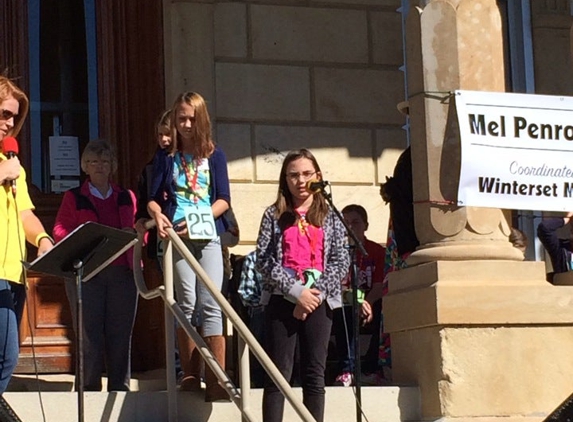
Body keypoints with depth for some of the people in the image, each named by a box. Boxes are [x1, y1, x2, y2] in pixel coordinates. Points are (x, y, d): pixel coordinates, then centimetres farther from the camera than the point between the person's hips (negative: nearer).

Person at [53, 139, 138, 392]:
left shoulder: (126, 197, 19)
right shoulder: (74, 198, 13)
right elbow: (59, 231, 3)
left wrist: (133, 234, -7)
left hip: (122, 272, 2)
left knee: (121, 332, 0)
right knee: (89, 333, -6)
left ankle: (120, 388, 5)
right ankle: (89, 389, -2)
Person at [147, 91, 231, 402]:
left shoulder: (214, 155, 9)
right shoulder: (165, 157, 11)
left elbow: (223, 200, 4)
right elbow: (154, 198, 7)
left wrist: (201, 219, -13)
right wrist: (158, 215, -16)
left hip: (208, 234, -1)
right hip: (177, 234, 1)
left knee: (210, 304, -10)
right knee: (187, 303, -3)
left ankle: (216, 379, -14)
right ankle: (190, 375, 2)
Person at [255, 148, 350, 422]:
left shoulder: (330, 216, 9)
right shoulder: (274, 215, 6)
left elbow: (341, 261, 2)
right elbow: (263, 260, -3)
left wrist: (316, 293, -10)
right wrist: (296, 291, -12)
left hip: (319, 301, 1)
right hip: (281, 300, -1)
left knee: (314, 375, 3)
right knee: (278, 375, -3)